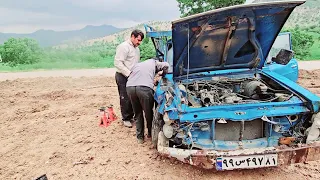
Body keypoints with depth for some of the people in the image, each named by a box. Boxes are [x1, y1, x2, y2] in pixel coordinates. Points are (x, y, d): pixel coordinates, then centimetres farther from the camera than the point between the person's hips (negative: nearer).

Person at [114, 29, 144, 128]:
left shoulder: (136, 48, 15)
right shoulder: (123, 47, -13)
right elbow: (118, 63, -19)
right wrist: (129, 73, -23)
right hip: (123, 77, -8)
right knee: (125, 98, 0)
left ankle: (131, 115, 27)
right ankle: (126, 118, 13)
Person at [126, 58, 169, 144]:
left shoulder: (137, 65, 37)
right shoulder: (154, 62, 26)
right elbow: (166, 65, 14)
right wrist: (162, 75, 32)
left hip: (130, 87, 4)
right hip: (144, 88, -4)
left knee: (137, 113, 21)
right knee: (148, 113, 17)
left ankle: (140, 137, 27)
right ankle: (150, 133, 36)